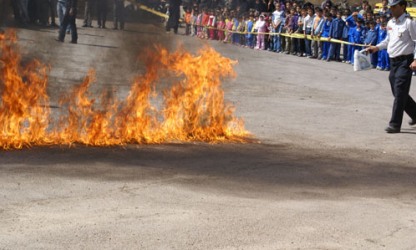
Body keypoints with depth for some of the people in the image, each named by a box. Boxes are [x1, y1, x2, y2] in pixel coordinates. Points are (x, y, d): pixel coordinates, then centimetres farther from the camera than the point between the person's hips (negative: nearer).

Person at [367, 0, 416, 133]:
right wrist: (377, 47, 12)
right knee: (398, 93, 14)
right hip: (393, 61, 8)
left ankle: (395, 124, -7)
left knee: (400, 93, -9)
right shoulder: (390, 23, 11)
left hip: (405, 61, -8)